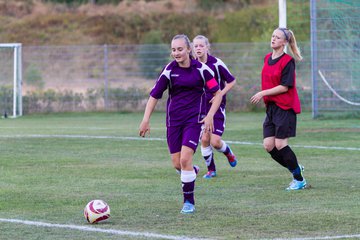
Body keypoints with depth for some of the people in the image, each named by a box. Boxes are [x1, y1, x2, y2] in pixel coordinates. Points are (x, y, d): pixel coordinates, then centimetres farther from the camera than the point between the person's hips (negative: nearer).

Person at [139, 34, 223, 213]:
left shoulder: (201, 69, -6)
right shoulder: (169, 70, -3)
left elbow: (218, 93, 0)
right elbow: (154, 95, 1)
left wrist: (210, 115, -10)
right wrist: (146, 120, -5)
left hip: (194, 118, -3)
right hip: (173, 120, 3)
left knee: (185, 160, -16)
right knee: (177, 164, 3)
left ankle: (189, 202, -2)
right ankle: (193, 172, 39)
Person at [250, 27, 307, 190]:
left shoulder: (288, 61, -12)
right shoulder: (267, 58, 11)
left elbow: (284, 87, -17)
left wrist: (262, 93, -17)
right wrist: (265, 97, 13)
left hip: (285, 108, -8)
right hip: (271, 107, 8)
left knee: (280, 145, -8)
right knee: (268, 145, 1)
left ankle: (300, 180, 6)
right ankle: (296, 169, 20)